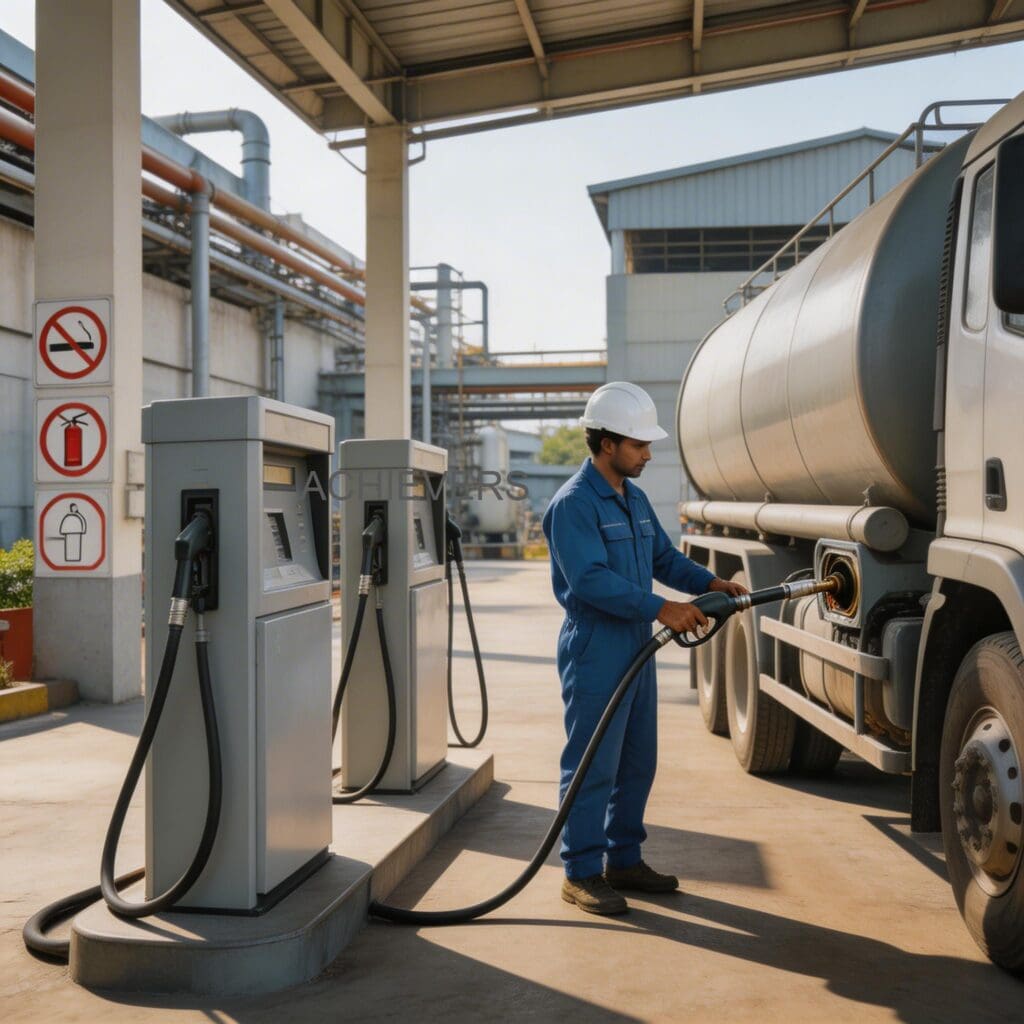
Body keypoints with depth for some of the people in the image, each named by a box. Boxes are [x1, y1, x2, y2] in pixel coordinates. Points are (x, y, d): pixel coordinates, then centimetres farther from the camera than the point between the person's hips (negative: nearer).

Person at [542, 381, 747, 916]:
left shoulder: (634, 498, 15)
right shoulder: (573, 502, -15)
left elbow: (664, 558, 19)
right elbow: (590, 579, -24)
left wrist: (709, 582, 2)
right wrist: (660, 608, -27)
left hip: (636, 647, 9)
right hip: (595, 649, -9)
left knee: (637, 761, 14)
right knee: (593, 762, -3)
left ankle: (623, 859, 27)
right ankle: (581, 873, 7)